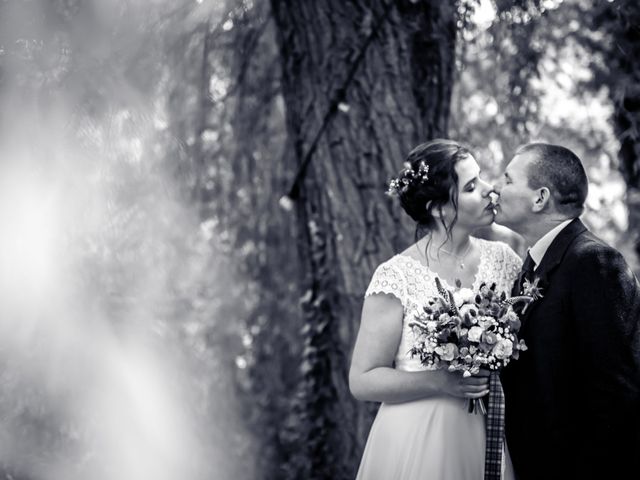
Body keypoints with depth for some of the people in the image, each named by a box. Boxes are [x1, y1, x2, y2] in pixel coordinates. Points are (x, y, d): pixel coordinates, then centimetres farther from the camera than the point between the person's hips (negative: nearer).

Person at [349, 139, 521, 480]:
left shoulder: (502, 258, 0)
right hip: (418, 442, -4)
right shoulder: (397, 276, -12)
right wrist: (441, 382, -20)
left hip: (486, 440, 4)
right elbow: (363, 381, -8)